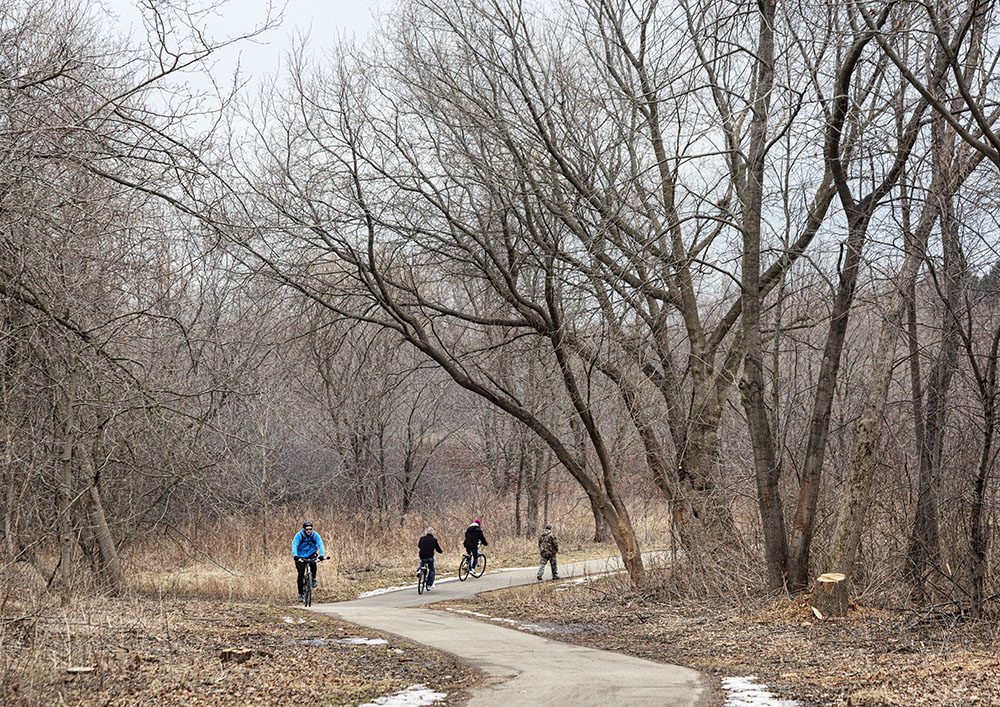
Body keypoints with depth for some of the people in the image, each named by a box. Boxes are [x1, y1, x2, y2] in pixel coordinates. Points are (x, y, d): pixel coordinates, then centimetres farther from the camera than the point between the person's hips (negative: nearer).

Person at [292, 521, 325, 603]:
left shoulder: (315, 535, -15)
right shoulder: (299, 535, -19)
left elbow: (320, 544, -24)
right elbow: (294, 545, -29)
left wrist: (321, 554, -41)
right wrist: (295, 555, -47)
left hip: (311, 554, 1)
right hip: (300, 556, -1)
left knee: (313, 562, -34)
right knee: (301, 574, -10)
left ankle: (314, 579, -10)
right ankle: (300, 594, -1)